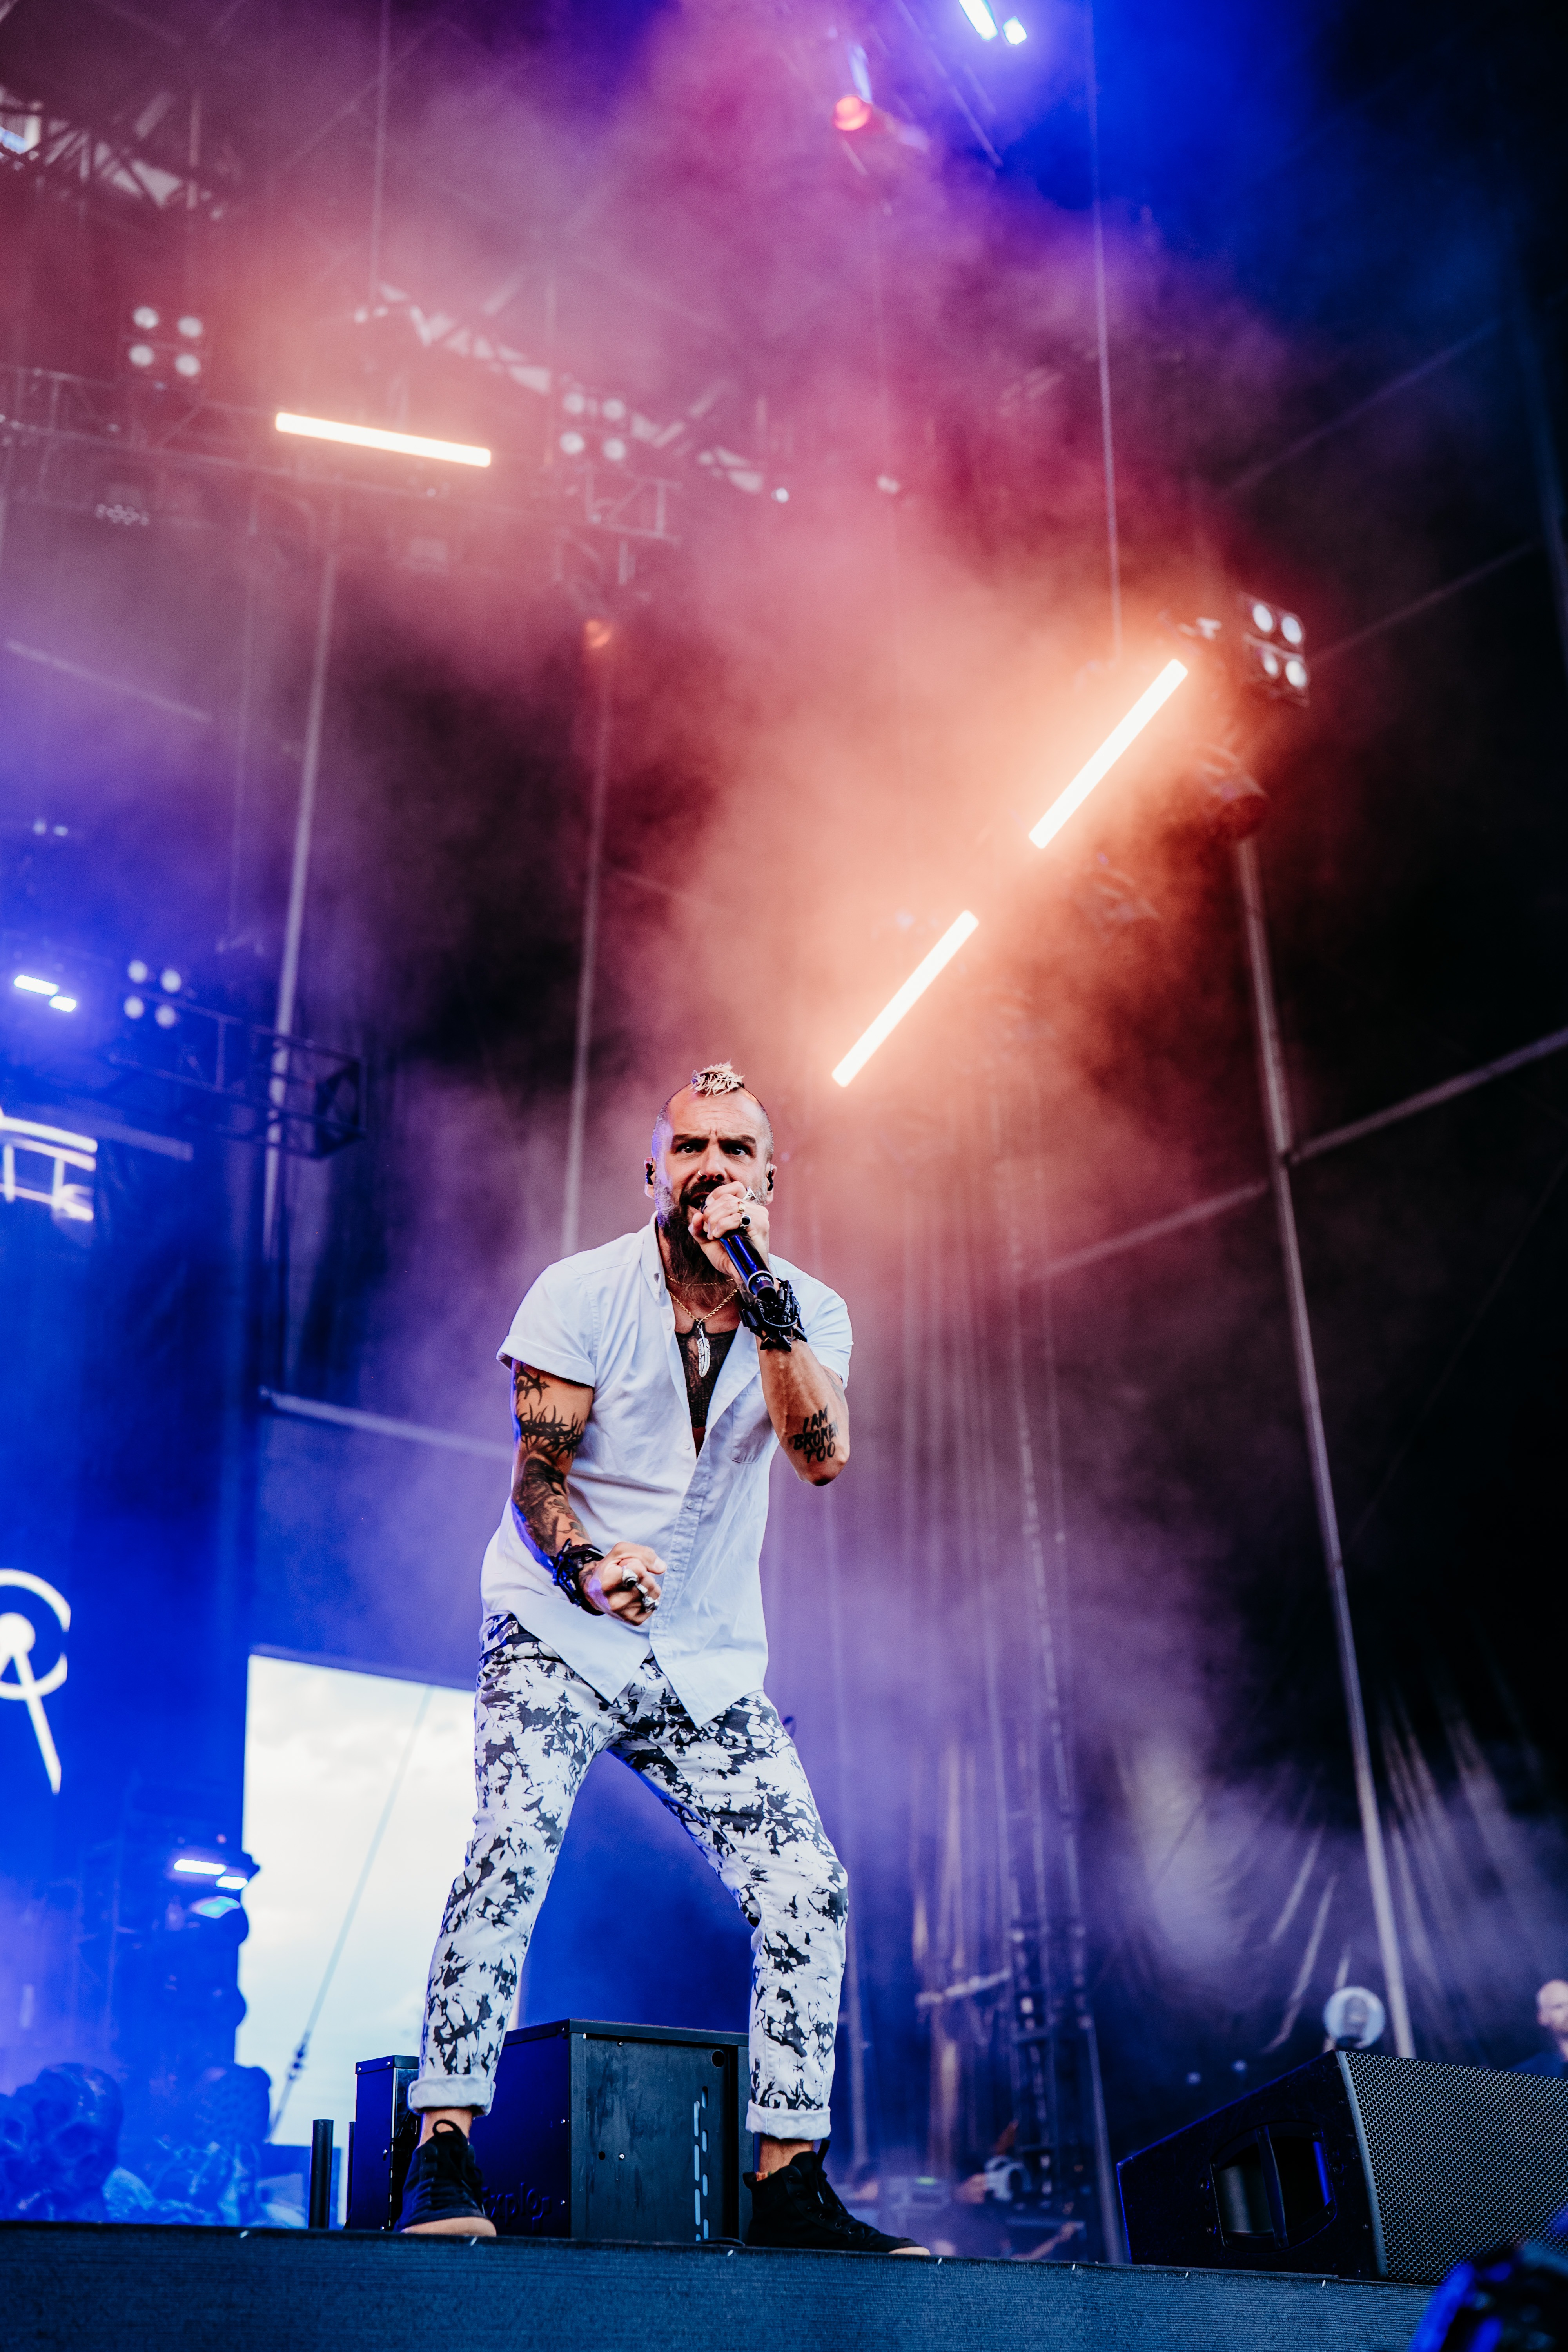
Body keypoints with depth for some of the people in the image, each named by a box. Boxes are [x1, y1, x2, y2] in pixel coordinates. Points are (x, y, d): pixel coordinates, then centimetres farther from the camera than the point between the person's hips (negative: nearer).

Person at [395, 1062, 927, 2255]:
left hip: (712, 1662, 4)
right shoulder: (581, 1293, -9)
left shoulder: (809, 1311, -1)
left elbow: (825, 1455, -19)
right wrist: (587, 1567, -33)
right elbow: (538, 1467, -12)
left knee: (807, 1889, -7)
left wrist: (762, 1295, -29)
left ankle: (790, 2179, 6)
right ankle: (444, 2150, -19)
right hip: (558, 1633, -3)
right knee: (513, 1843, -27)